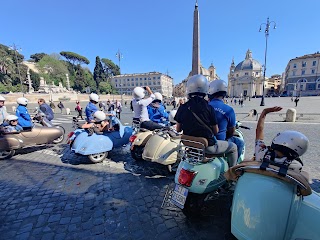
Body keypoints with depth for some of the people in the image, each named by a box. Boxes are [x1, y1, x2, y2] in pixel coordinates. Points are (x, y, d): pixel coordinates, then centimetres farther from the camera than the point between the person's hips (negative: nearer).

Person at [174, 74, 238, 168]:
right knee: (233, 147, 18)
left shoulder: (182, 108, -7)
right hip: (208, 146, -4)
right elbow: (216, 131, -6)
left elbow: (178, 129, 3)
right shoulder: (209, 108, -14)